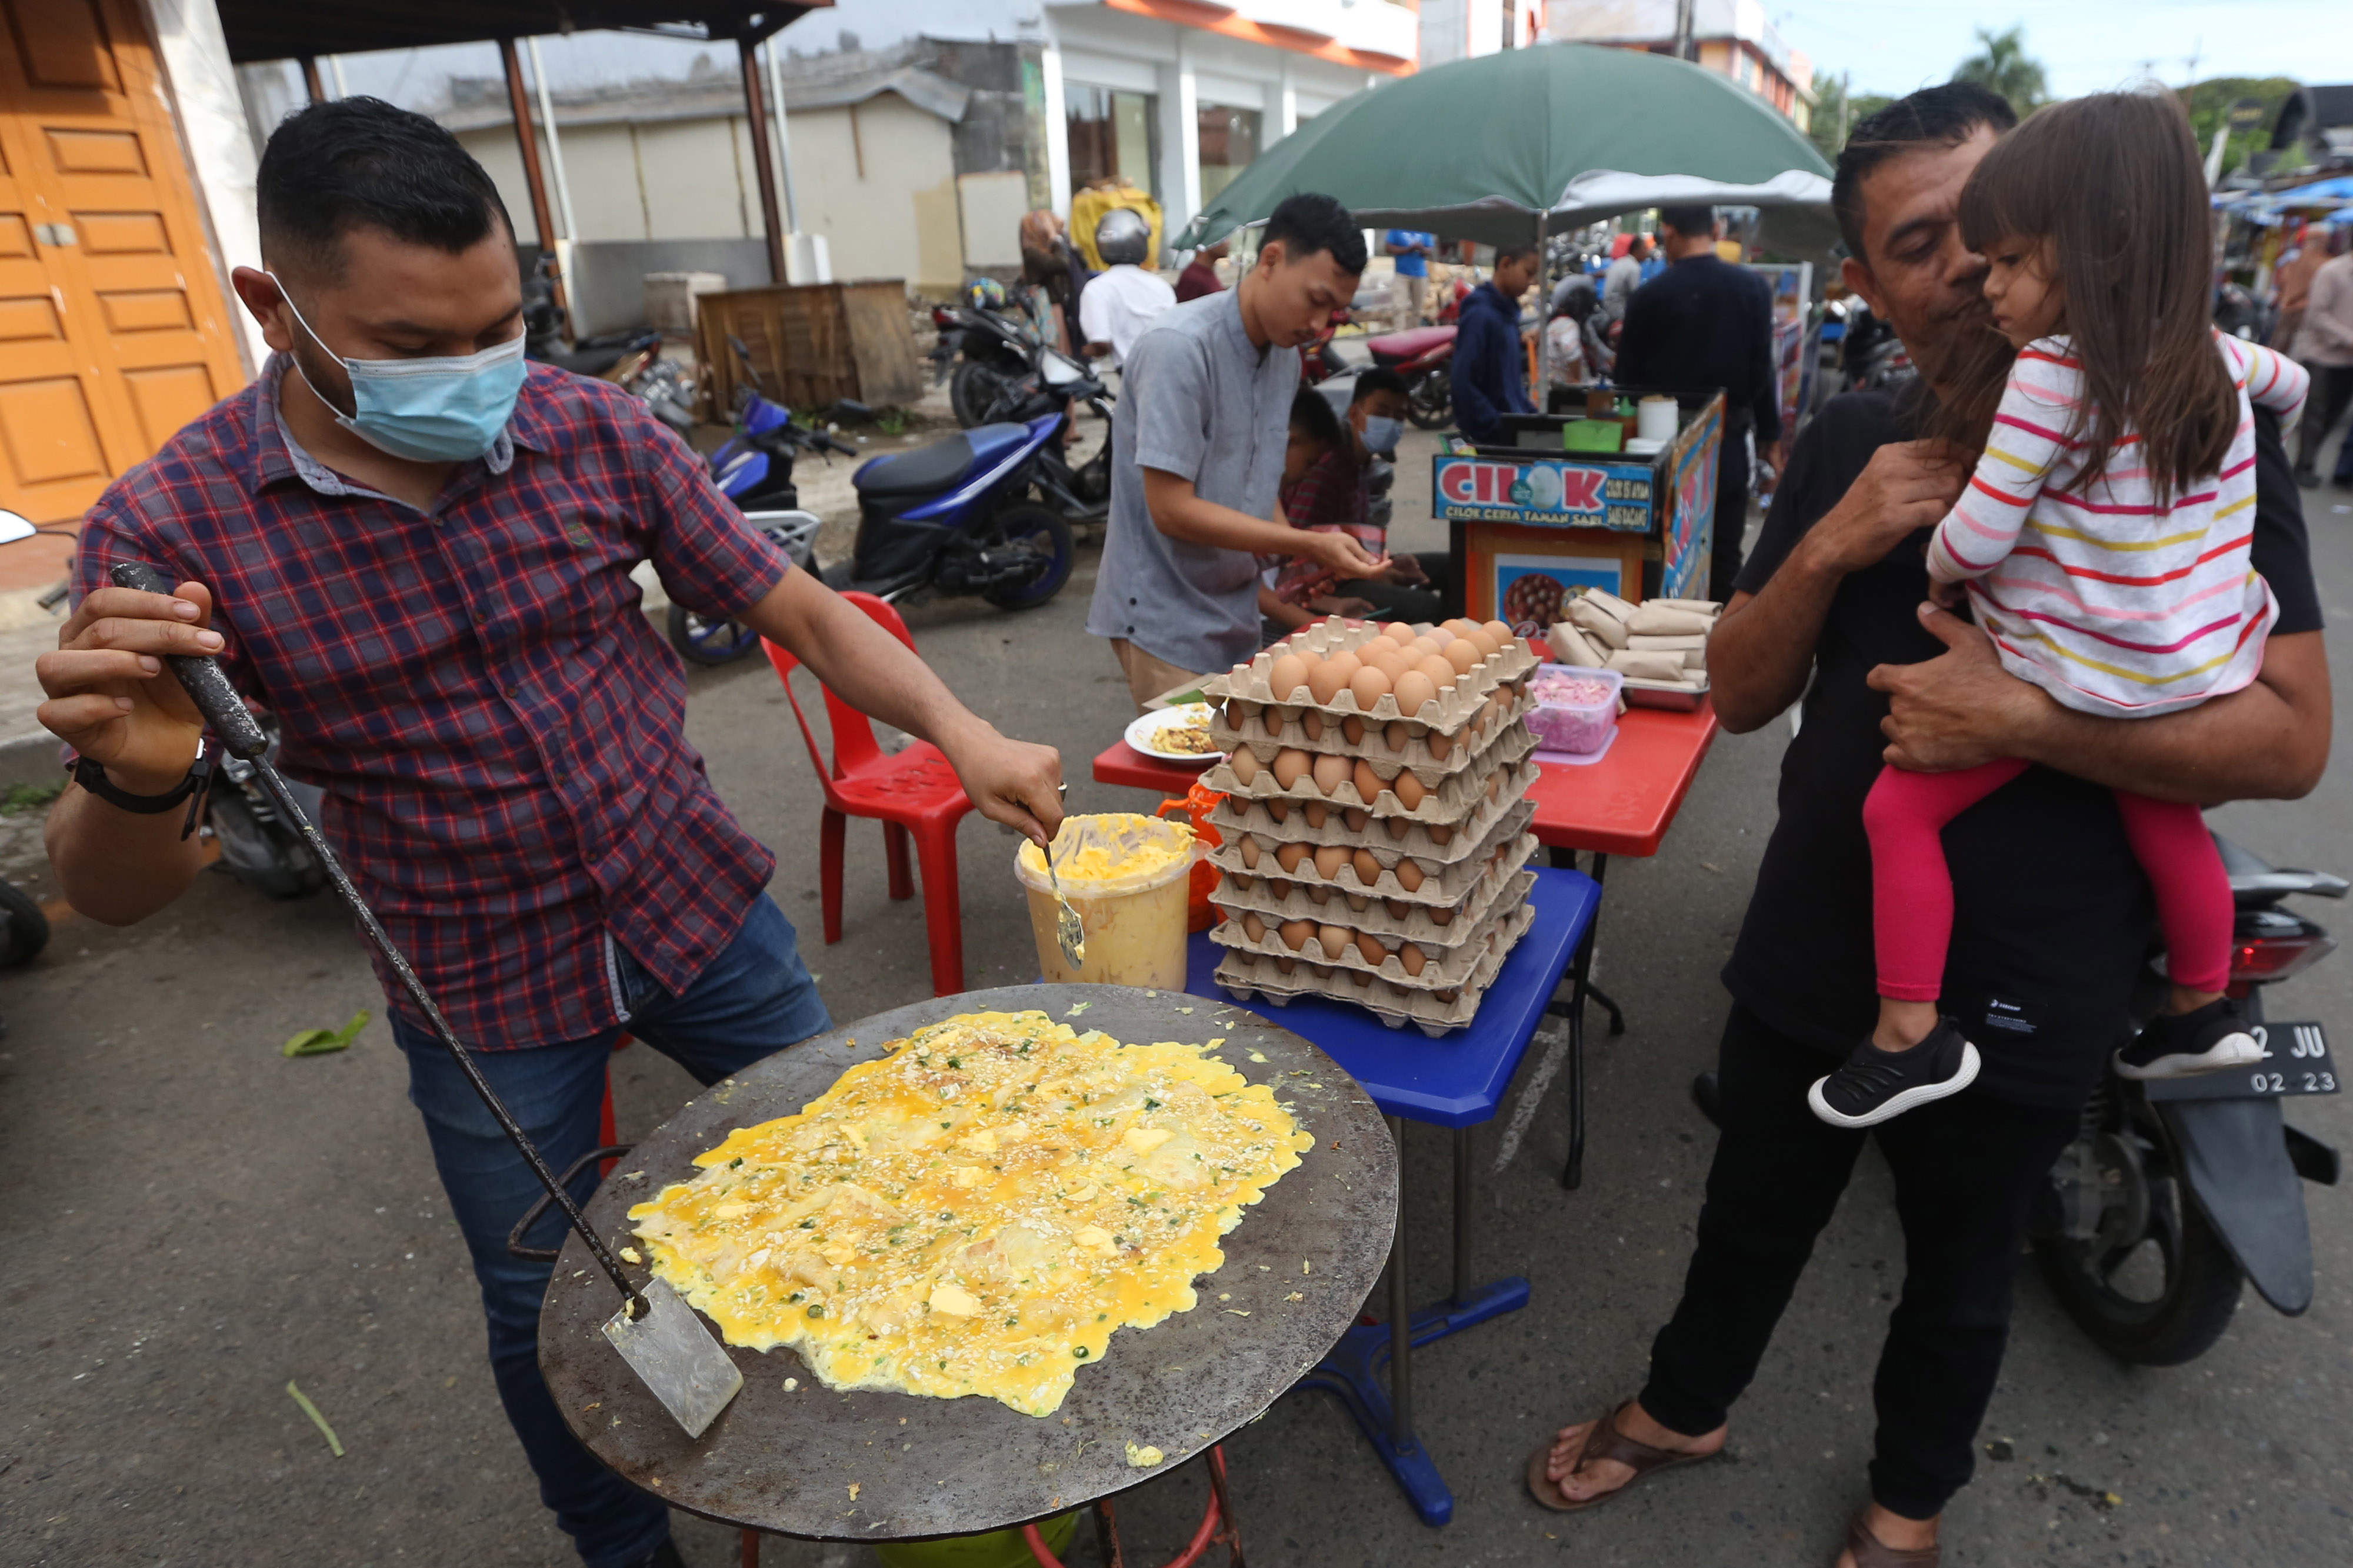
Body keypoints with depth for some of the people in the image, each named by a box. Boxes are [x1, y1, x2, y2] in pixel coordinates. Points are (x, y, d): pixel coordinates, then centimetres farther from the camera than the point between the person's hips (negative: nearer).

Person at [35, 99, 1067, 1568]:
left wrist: (960, 730, -23)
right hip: (484, 998, -1)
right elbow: (114, 893, -11)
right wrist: (136, 780, -35)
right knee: (548, 1314, 17)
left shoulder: (599, 433, -12)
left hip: (706, 911, 2)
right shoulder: (167, 532, -15)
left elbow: (803, 613, -7)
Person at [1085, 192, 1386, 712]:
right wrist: (1307, 545, -21)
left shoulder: (1286, 354, 7)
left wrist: (1309, 554, -4)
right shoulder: (1180, 347, -19)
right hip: (1166, 621, -7)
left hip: (1234, 611, 8)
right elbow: (1172, 510, -22)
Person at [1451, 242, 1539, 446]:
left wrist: (1531, 415, 10)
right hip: (1491, 441, -9)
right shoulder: (1480, 314, -15)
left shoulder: (1509, 312, 13)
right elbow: (1464, 384, -22)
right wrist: (1497, 430, -21)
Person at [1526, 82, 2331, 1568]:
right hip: (1816, 943, 3)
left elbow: (2289, 739, -15)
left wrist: (2021, 718, -28)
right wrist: (1827, 551, -17)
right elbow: (1741, 695, -1)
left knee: (1961, 1266, 21)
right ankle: (1685, 1407, 50)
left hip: (2025, 984, -3)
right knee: (1755, 1215, 22)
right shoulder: (1853, 442, 1)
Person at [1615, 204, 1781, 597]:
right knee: (1722, 558, 6)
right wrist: (1768, 431, 7)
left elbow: (1627, 377, -4)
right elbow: (1761, 368, -2)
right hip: (1727, 442, 1)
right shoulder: (1754, 288, -3)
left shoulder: (1650, 295, -8)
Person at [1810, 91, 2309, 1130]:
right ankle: (2203, 1012, 45)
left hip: (2066, 675, -8)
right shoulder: (2213, 357, 5)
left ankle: (1910, 1036, 2)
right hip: (2196, 675, 8)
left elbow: (1977, 539, -20)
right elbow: (2291, 384, 29)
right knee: (2166, 827, 26)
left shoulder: (2049, 373, -19)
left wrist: (1939, 572, 0)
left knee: (1898, 810, 0)